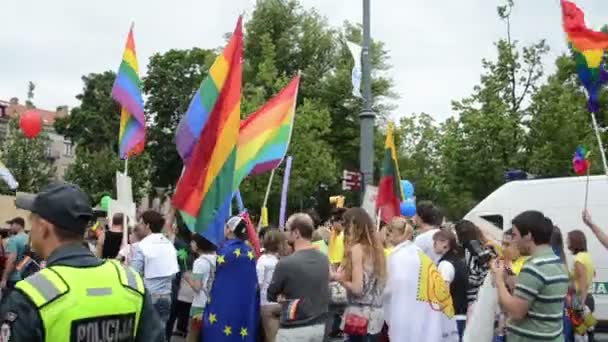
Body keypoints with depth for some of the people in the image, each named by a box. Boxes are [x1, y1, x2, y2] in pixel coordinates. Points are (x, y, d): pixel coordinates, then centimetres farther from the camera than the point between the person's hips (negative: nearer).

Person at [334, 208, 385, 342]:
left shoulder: (357, 249, -13)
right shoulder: (376, 247, 10)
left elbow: (357, 288, -17)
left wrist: (339, 278, 0)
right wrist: (344, 276, 18)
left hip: (361, 313, -8)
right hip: (376, 312, 8)